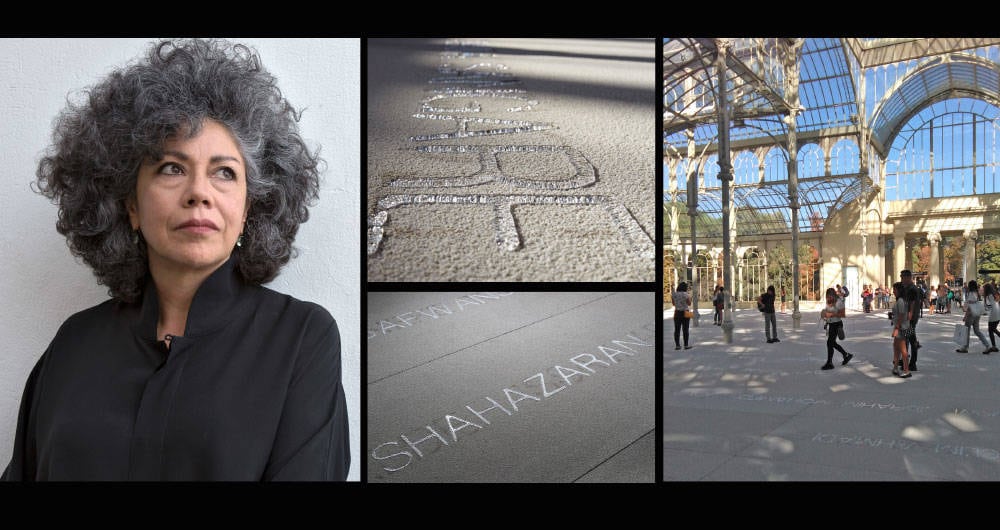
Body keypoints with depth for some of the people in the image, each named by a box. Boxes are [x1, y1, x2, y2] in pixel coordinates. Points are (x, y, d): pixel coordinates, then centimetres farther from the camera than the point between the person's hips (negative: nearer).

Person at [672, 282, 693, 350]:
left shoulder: (674, 294, 1)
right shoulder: (686, 294, -11)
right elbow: (689, 304, -3)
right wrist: (689, 297, 10)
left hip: (677, 313, 3)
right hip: (685, 313, -3)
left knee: (677, 330, 5)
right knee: (685, 329, 2)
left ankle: (677, 345, 5)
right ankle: (686, 345, 5)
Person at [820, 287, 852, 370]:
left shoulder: (838, 302, -16)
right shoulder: (828, 302, 7)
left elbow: (843, 314, -17)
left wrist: (832, 314, -25)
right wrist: (824, 314, 1)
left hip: (836, 324, -9)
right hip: (830, 324, 9)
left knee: (830, 342, -10)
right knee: (833, 343, 16)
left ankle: (829, 363, -3)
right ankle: (847, 355, 34)